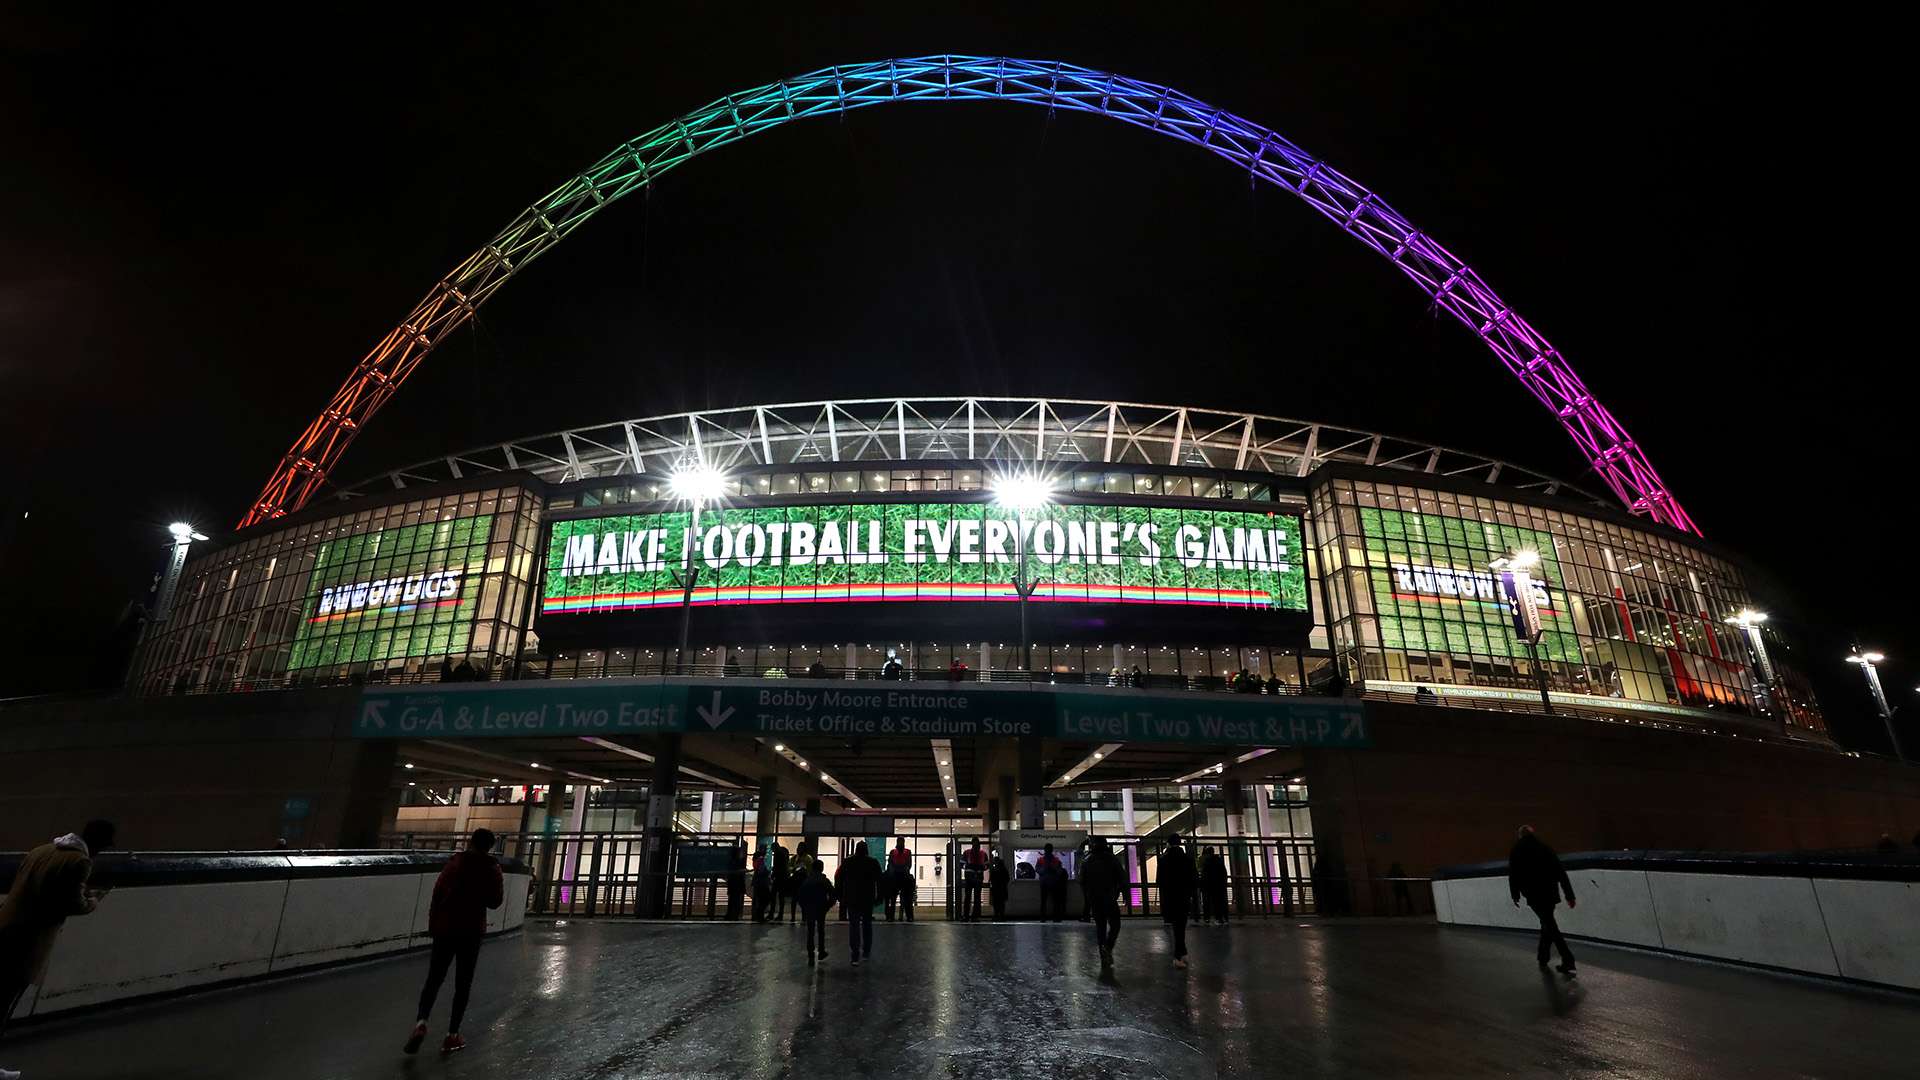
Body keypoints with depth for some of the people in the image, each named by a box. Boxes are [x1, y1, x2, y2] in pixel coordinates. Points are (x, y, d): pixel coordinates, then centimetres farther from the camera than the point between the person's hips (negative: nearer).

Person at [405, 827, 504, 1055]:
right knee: (463, 983, 8)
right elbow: (495, 901, -3)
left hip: (445, 928, 1)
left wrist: (432, 925, 7)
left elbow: (437, 894, -1)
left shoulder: (455, 862, -1)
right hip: (471, 931, -1)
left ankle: (421, 1022, -14)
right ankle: (452, 1035, 6)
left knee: (434, 979, 9)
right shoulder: (491, 869, -5)